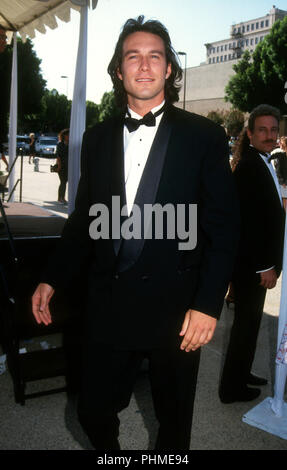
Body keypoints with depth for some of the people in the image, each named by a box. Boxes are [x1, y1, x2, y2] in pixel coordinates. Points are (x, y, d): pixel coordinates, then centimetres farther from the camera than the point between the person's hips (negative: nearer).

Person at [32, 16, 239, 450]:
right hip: (107, 304, 3)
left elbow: (223, 227, -5)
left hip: (175, 307, -2)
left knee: (174, 418, 16)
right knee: (93, 411, 14)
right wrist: (53, 279, 5)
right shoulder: (97, 138, 8)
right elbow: (83, 219, 12)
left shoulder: (204, 136, -3)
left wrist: (208, 304, -11)